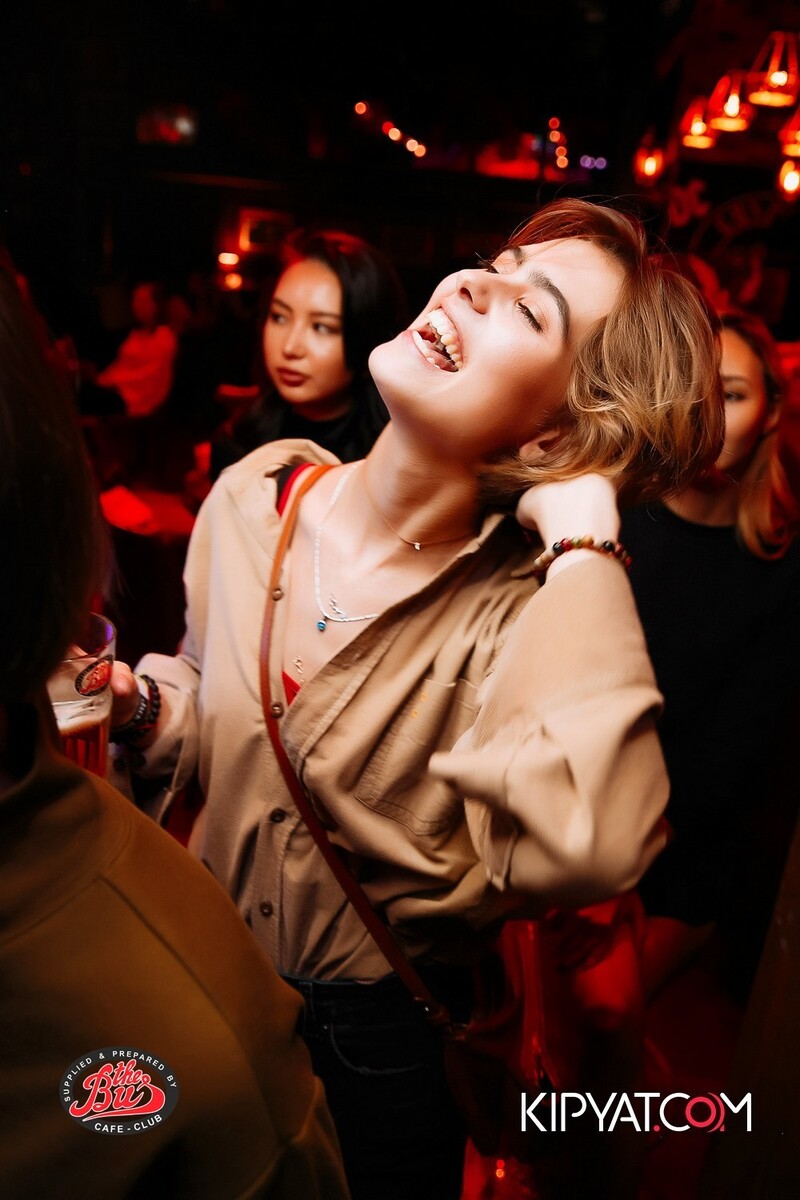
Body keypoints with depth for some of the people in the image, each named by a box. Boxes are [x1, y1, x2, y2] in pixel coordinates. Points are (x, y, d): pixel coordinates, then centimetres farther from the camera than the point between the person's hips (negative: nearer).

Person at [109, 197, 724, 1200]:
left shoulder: (524, 612, -25)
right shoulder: (260, 491, -12)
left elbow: (586, 849, -45)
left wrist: (582, 539, -38)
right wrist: (135, 702, -16)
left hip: (377, 1044, -4)